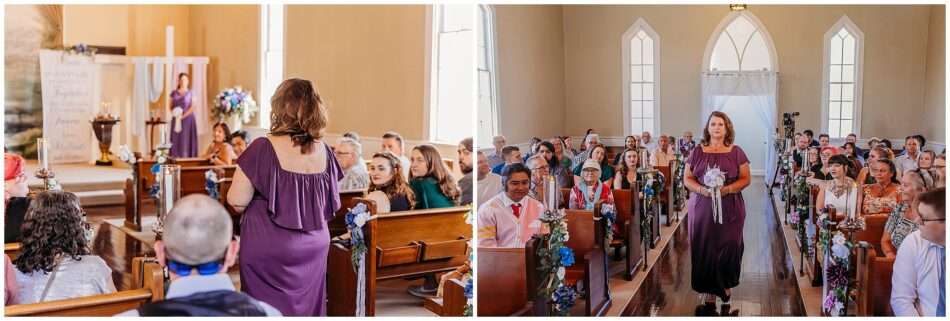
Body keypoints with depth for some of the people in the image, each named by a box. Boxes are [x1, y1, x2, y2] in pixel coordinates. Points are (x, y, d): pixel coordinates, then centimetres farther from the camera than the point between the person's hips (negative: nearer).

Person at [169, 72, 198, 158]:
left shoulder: (191, 93, 1)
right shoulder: (174, 93, 9)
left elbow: (193, 107, -7)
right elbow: (171, 107, 10)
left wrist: (183, 116, -15)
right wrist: (174, 113, -11)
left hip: (188, 119, -3)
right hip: (176, 120, 3)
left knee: (186, 139, -6)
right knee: (175, 139, -1)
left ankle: (186, 158, -6)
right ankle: (175, 157, 1)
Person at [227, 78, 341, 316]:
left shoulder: (264, 148, -15)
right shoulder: (323, 151, -2)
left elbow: (237, 200, -15)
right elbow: (332, 205, 6)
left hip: (269, 249, -4)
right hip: (315, 246, 4)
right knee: (307, 307, 16)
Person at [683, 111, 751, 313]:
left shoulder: (736, 152, 3)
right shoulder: (697, 152, 5)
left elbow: (745, 179, 3)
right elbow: (687, 178, 5)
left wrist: (727, 189, -15)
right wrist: (702, 189, -14)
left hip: (729, 210, -1)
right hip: (702, 209, 1)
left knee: (727, 250, -1)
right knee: (704, 251, 1)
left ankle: (726, 290, 20)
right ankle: (709, 296, 10)